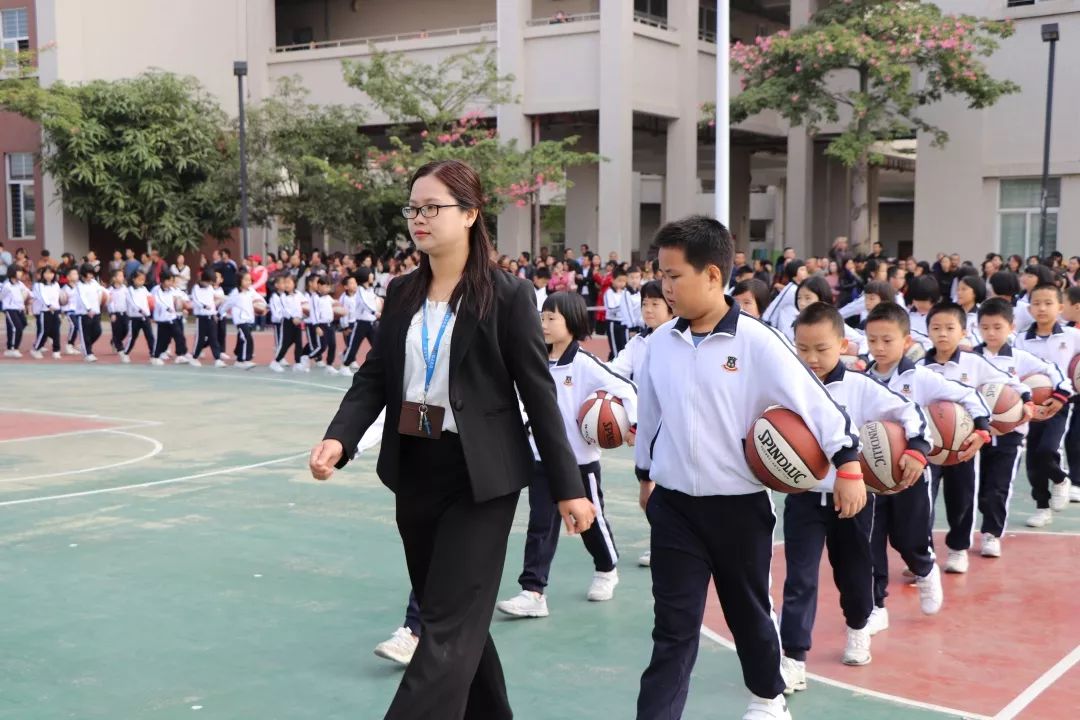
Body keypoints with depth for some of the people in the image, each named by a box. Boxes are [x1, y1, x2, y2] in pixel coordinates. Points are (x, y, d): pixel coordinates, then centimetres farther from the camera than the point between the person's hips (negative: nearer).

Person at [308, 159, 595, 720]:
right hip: (414, 473, 6)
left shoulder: (507, 296, -8)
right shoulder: (402, 293, 7)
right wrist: (339, 439, -13)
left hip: (480, 479, -6)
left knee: (449, 627, -4)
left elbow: (539, 394, -7)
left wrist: (567, 487, -7)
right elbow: (374, 377, 5)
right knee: (446, 616, 17)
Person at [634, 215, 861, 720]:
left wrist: (848, 464, -15)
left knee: (748, 611, 18)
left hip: (739, 506, -2)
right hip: (673, 506, 2)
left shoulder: (755, 342, -15)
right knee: (674, 627, 1)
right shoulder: (661, 343, -1)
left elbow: (813, 400, -13)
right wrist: (644, 473, 22)